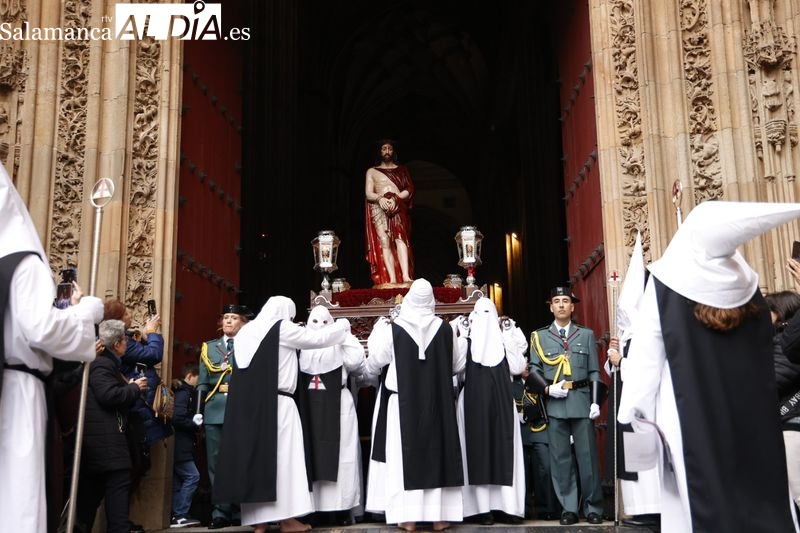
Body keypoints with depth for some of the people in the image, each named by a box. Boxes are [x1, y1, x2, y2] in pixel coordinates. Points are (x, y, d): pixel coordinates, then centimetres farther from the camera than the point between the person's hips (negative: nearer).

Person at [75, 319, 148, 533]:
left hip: (100, 437, 11)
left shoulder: (105, 362, 21)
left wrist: (130, 388, 10)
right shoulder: (102, 364, -12)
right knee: (118, 483, -10)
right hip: (106, 438, -11)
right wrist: (135, 388, -11)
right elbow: (108, 395, -24)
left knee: (90, 490, 12)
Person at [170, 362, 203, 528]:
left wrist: (194, 421, 9)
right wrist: (194, 423, -11)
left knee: (179, 480, 10)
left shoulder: (183, 392, 18)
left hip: (180, 445, 10)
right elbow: (177, 419, -22)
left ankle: (176, 516, 12)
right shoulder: (183, 393, -12)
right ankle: (179, 515, -9)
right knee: (192, 476, -10)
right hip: (181, 445, -10)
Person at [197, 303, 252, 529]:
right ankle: (220, 512, 8)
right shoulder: (209, 347, 14)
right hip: (215, 409, 3)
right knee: (216, 462, 3)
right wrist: (199, 410, 1)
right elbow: (202, 383, 10)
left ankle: (242, 510, 10)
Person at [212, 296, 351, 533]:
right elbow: (318, 338, -1)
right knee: (281, 454, -1)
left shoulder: (246, 330, 16)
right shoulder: (282, 328, -4)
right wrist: (343, 325, 15)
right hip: (275, 402, -7)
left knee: (254, 453, 7)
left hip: (248, 402, 7)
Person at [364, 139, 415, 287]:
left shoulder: (402, 169, 22)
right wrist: (380, 198, -12)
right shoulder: (372, 171, 22)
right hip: (378, 209, 1)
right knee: (384, 242, -14)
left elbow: (409, 190, 9)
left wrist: (395, 198, -9)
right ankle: (392, 279, -22)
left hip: (398, 208, -1)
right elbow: (368, 193, 10)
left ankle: (406, 276, -33)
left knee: (400, 238, -22)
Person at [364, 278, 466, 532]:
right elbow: (458, 365, 8)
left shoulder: (392, 329, -10)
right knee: (437, 453, 9)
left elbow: (373, 365, -1)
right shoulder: (445, 328, -4)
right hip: (438, 404, 2)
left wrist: (378, 331, 14)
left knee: (405, 455, 5)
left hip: (402, 404, -2)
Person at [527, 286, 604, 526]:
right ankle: (569, 508, 10)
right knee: (560, 457, 3)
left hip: (582, 402, 0)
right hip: (554, 404, 0)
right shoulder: (540, 336, 10)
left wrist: (595, 401, -3)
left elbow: (594, 372, 6)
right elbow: (533, 370, 4)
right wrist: (548, 388, -12)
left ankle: (593, 508, 11)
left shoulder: (586, 335, 11)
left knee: (587, 455, 2)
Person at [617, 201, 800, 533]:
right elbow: (765, 358, 12)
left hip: (689, 416, -4)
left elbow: (645, 356, -11)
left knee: (701, 503, 3)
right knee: (763, 496, 12)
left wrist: (633, 413, -7)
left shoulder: (666, 282, -9)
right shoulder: (744, 282, 4)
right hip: (752, 415, 4)